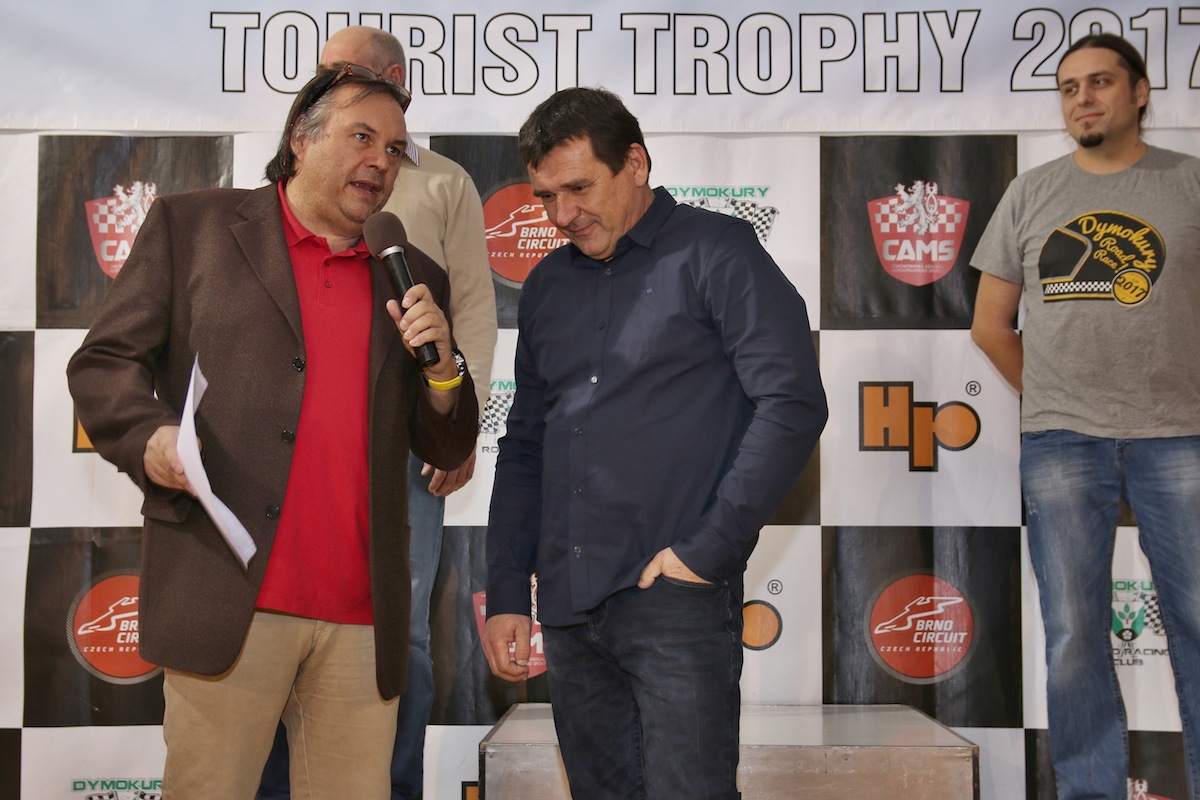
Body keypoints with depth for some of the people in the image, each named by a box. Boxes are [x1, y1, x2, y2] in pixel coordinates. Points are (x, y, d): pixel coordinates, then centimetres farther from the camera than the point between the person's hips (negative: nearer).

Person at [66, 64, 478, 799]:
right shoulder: (191, 226, 9)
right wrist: (149, 438, -14)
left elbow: (449, 451, 16)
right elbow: (104, 362, 6)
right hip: (229, 596, -3)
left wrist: (440, 365, -3)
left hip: (365, 616, 3)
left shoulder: (415, 277, 17)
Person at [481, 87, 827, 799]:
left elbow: (792, 404, -11)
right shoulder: (547, 286, 16)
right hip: (568, 608, 6)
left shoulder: (714, 252, -1)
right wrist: (507, 595, 12)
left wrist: (706, 553, -14)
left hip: (675, 602, -5)